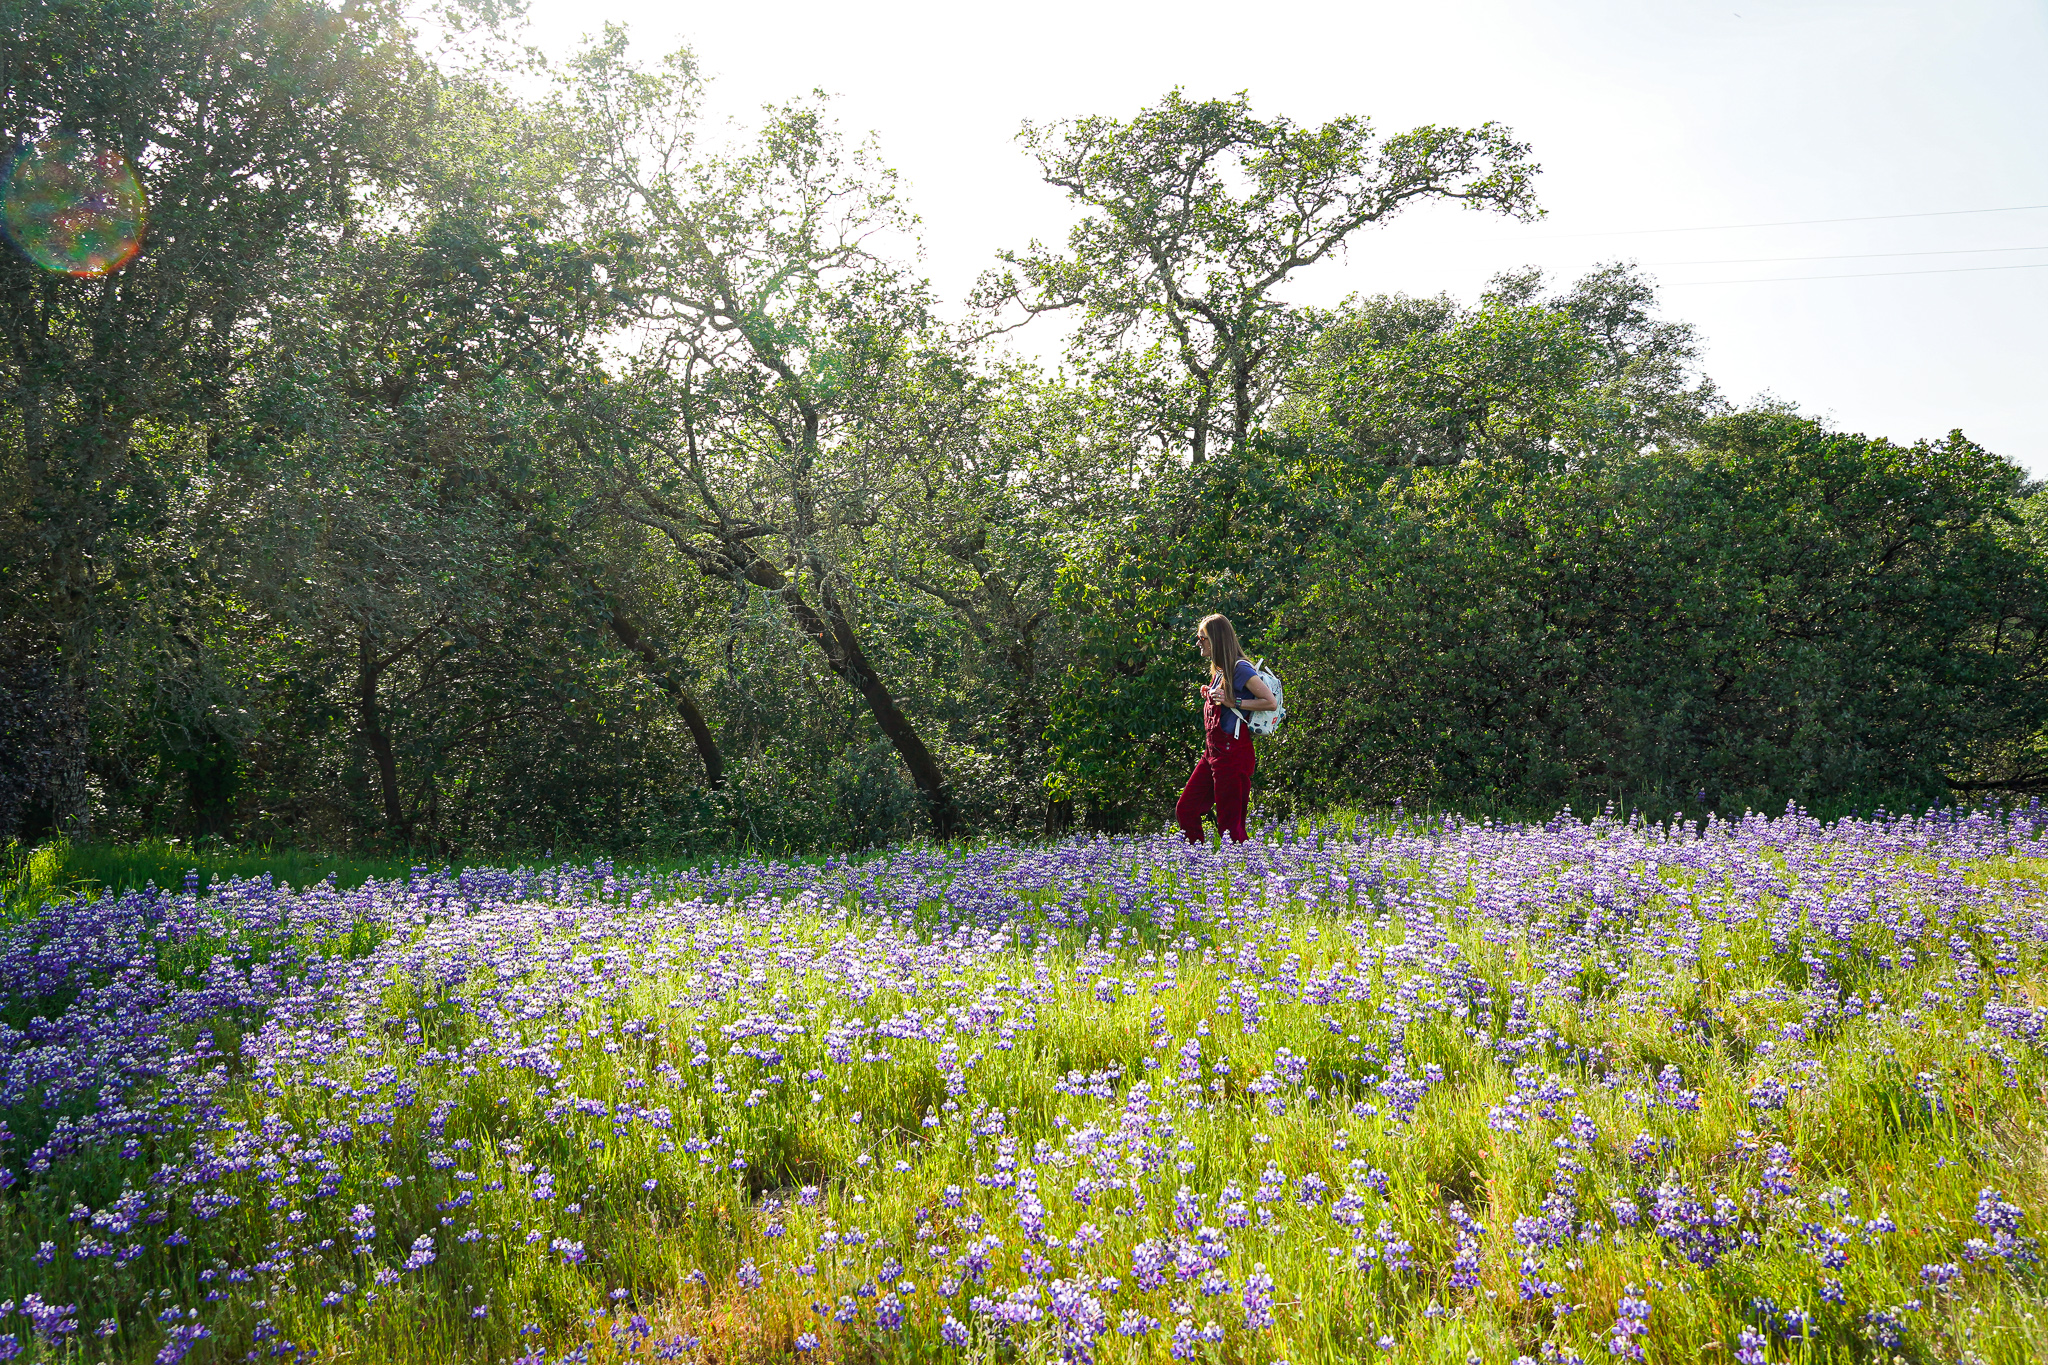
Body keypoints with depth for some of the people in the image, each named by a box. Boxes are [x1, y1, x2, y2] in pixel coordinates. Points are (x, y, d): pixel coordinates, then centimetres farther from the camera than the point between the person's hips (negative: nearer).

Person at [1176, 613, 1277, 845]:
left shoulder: (1240, 668, -13)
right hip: (1212, 751, 10)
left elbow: (1271, 702, -18)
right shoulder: (1219, 670, 14)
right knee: (1185, 810, 9)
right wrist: (1209, 695, 8)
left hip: (1232, 753, -9)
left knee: (1229, 824, -4)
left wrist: (1233, 702, -19)